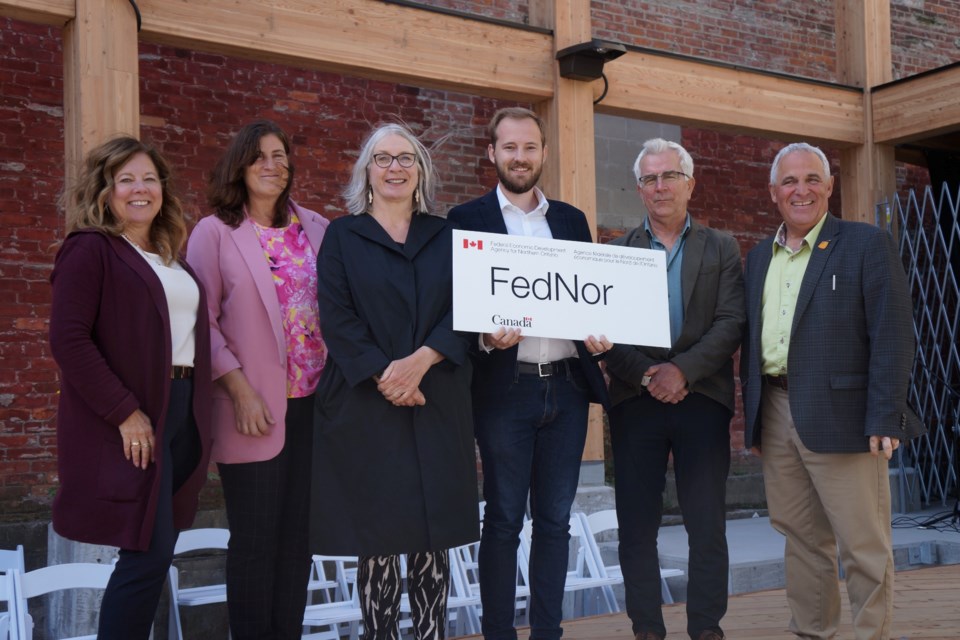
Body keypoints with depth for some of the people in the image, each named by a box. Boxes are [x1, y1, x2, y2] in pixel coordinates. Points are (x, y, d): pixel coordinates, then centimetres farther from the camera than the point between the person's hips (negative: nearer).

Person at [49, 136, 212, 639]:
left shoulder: (170, 256, 17)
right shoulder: (90, 250, -6)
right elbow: (68, 340, -15)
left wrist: (197, 414, 7)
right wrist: (126, 414, -18)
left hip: (182, 413, 8)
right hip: (130, 425, -7)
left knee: (152, 552, 12)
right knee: (149, 554, -7)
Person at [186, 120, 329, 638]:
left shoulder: (316, 228, 11)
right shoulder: (215, 232, 0)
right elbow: (202, 321, -5)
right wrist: (240, 390, -12)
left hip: (313, 402, 4)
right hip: (255, 407, -3)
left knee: (297, 532, 9)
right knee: (255, 538, 2)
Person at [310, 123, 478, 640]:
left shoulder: (445, 236, 12)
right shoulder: (343, 236, 7)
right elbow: (336, 316, -4)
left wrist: (421, 360, -15)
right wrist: (382, 374, -16)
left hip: (437, 402, 2)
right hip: (364, 404, -2)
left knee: (431, 536, 3)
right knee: (375, 537, 1)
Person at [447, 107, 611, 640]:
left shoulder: (571, 220, 14)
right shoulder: (468, 218, 2)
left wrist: (599, 336, -6)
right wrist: (486, 339, -20)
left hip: (567, 386, 4)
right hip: (505, 387, -3)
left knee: (555, 519, 9)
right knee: (504, 520, 3)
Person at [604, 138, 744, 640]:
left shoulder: (722, 250, 9)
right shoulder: (615, 253, 9)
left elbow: (731, 324, -2)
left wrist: (682, 370, -14)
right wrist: (646, 374, -14)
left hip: (702, 399, 0)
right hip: (634, 403, 1)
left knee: (707, 528, 1)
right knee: (637, 528, 3)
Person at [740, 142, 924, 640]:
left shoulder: (867, 245, -3)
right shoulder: (759, 257, 15)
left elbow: (893, 337, -9)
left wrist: (884, 419, -16)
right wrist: (752, 417, 12)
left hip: (841, 418, -5)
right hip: (775, 414, 6)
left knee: (863, 545, 0)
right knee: (802, 538, 13)